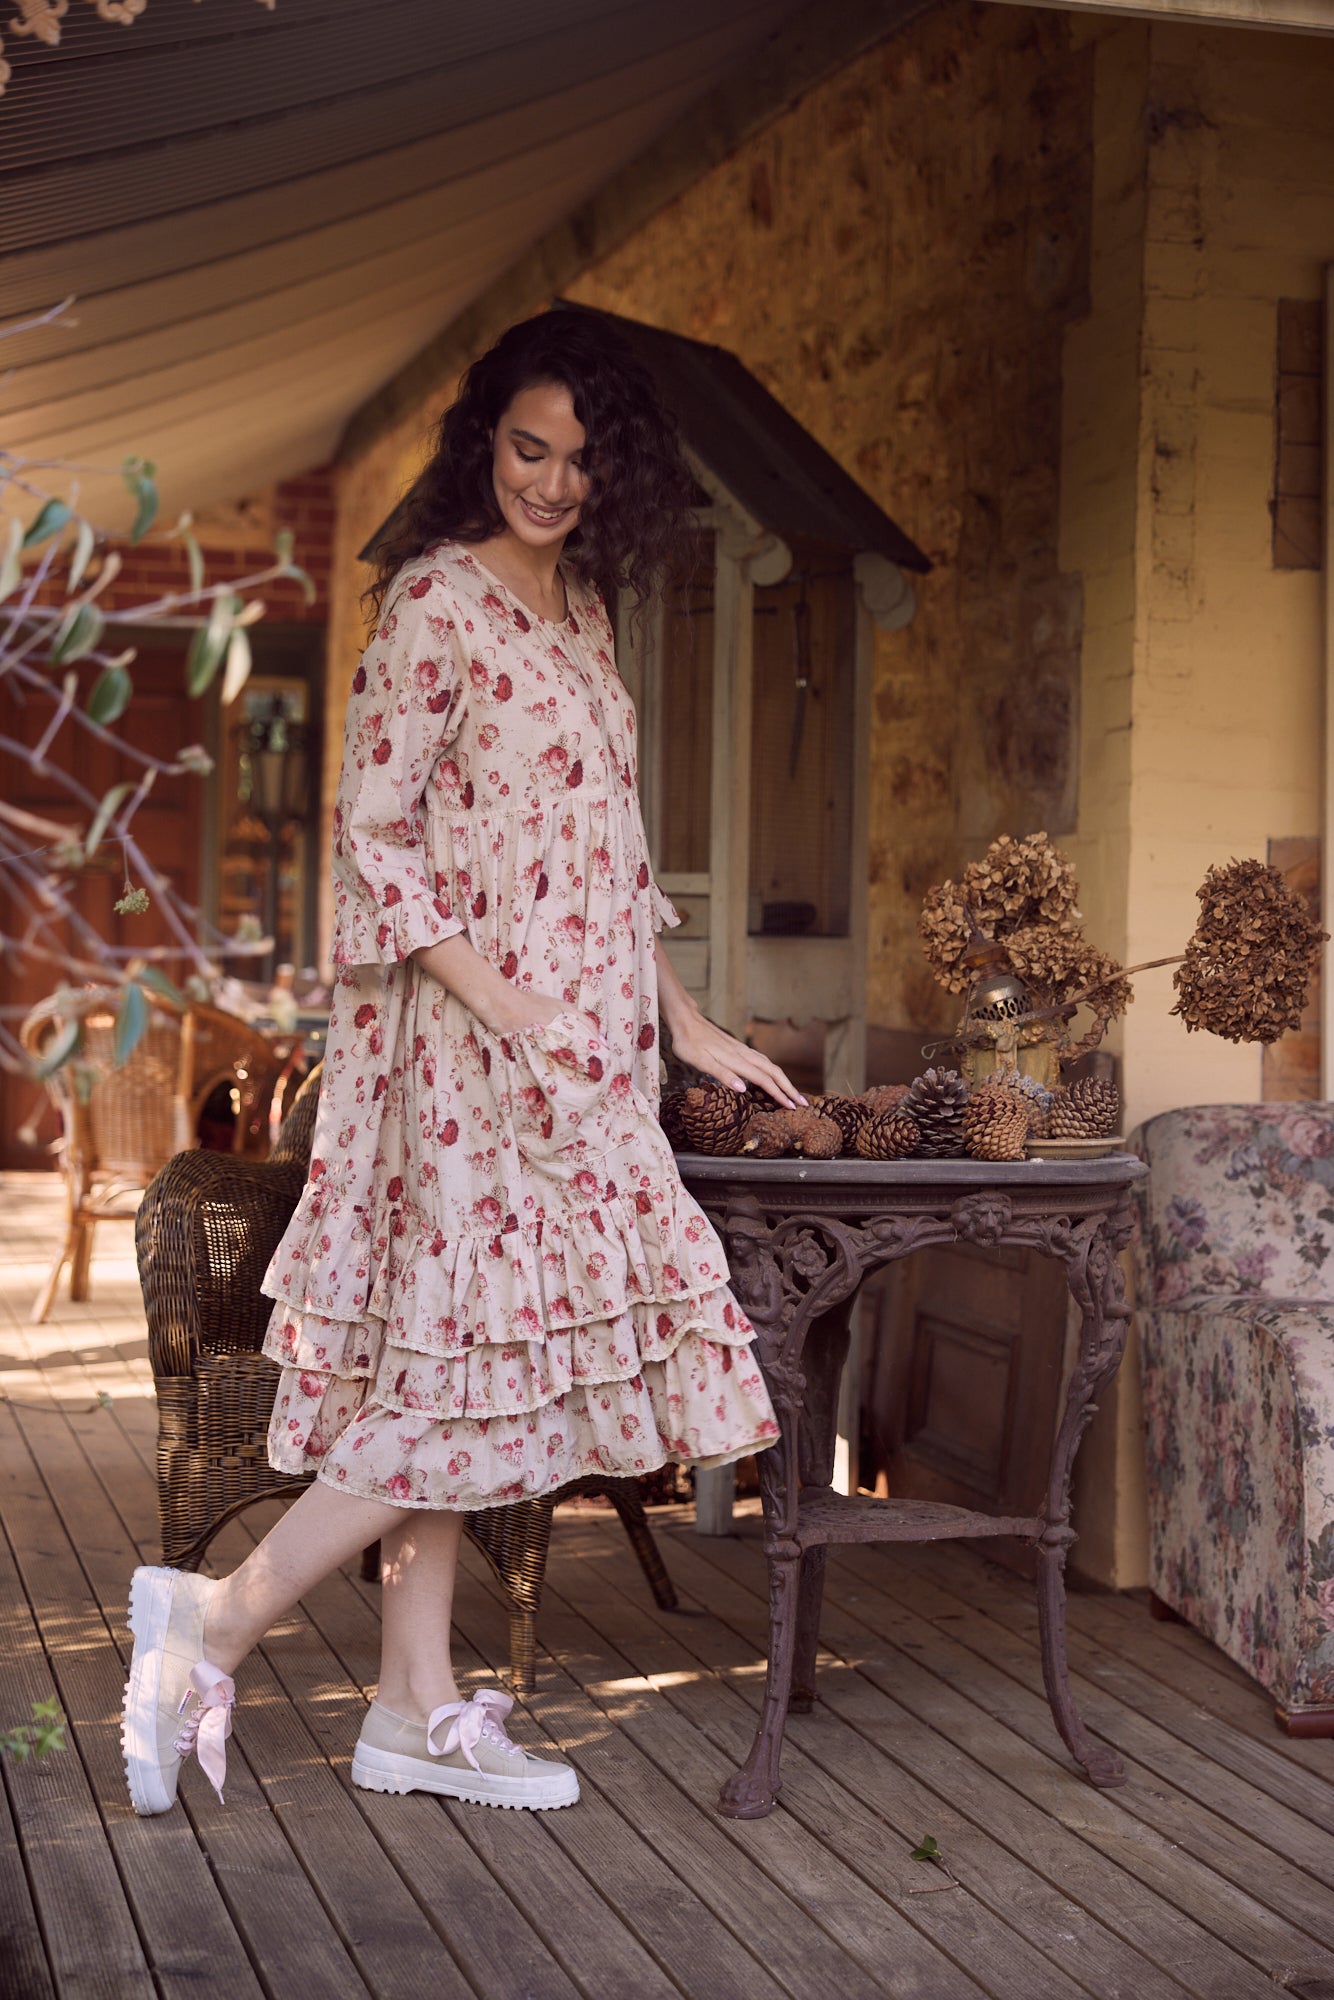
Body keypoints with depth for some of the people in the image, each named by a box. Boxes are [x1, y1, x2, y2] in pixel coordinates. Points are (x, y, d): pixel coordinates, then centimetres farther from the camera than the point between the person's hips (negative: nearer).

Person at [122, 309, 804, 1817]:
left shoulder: (580, 607, 15)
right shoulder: (437, 600, -10)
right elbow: (373, 836, -14)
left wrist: (690, 1027, 17)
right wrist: (513, 1016, -20)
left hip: (571, 1045, 8)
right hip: (471, 1035, -8)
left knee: (452, 1373, 9)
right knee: (472, 1362, -9)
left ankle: (417, 1709, 14)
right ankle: (216, 1622, 1)